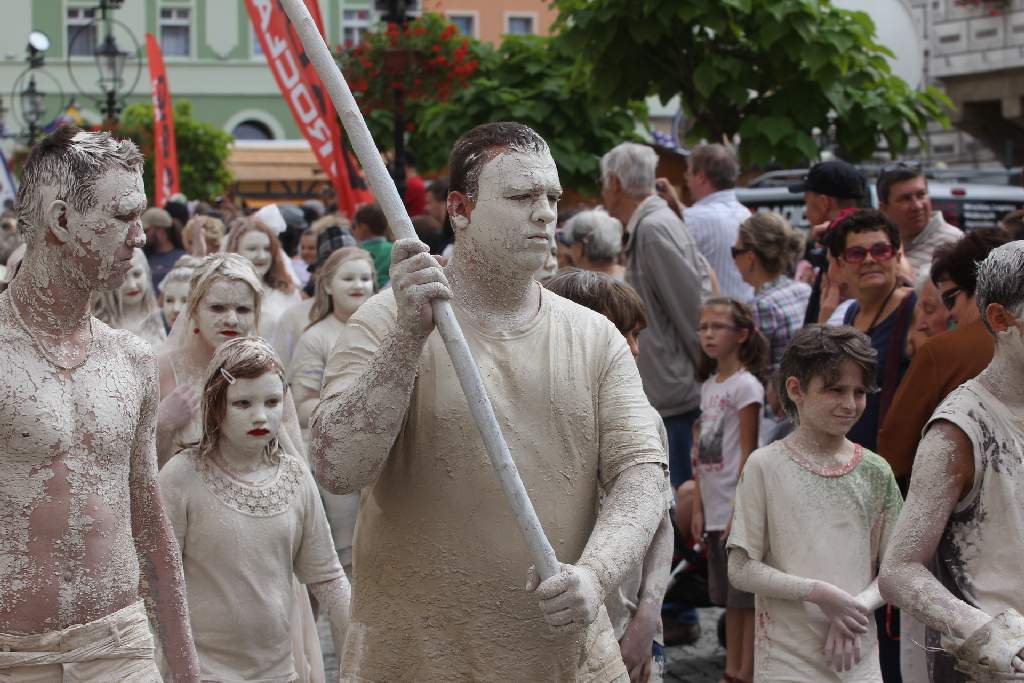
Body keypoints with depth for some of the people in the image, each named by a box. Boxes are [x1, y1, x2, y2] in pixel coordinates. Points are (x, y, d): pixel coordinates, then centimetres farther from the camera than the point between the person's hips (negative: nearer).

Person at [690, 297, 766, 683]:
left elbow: (747, 453, -13)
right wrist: (697, 508, 9)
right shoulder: (709, 385, 13)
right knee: (729, 598, 13)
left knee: (747, 597, -2)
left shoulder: (745, 385, -10)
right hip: (714, 509, 8)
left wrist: (740, 511, -15)